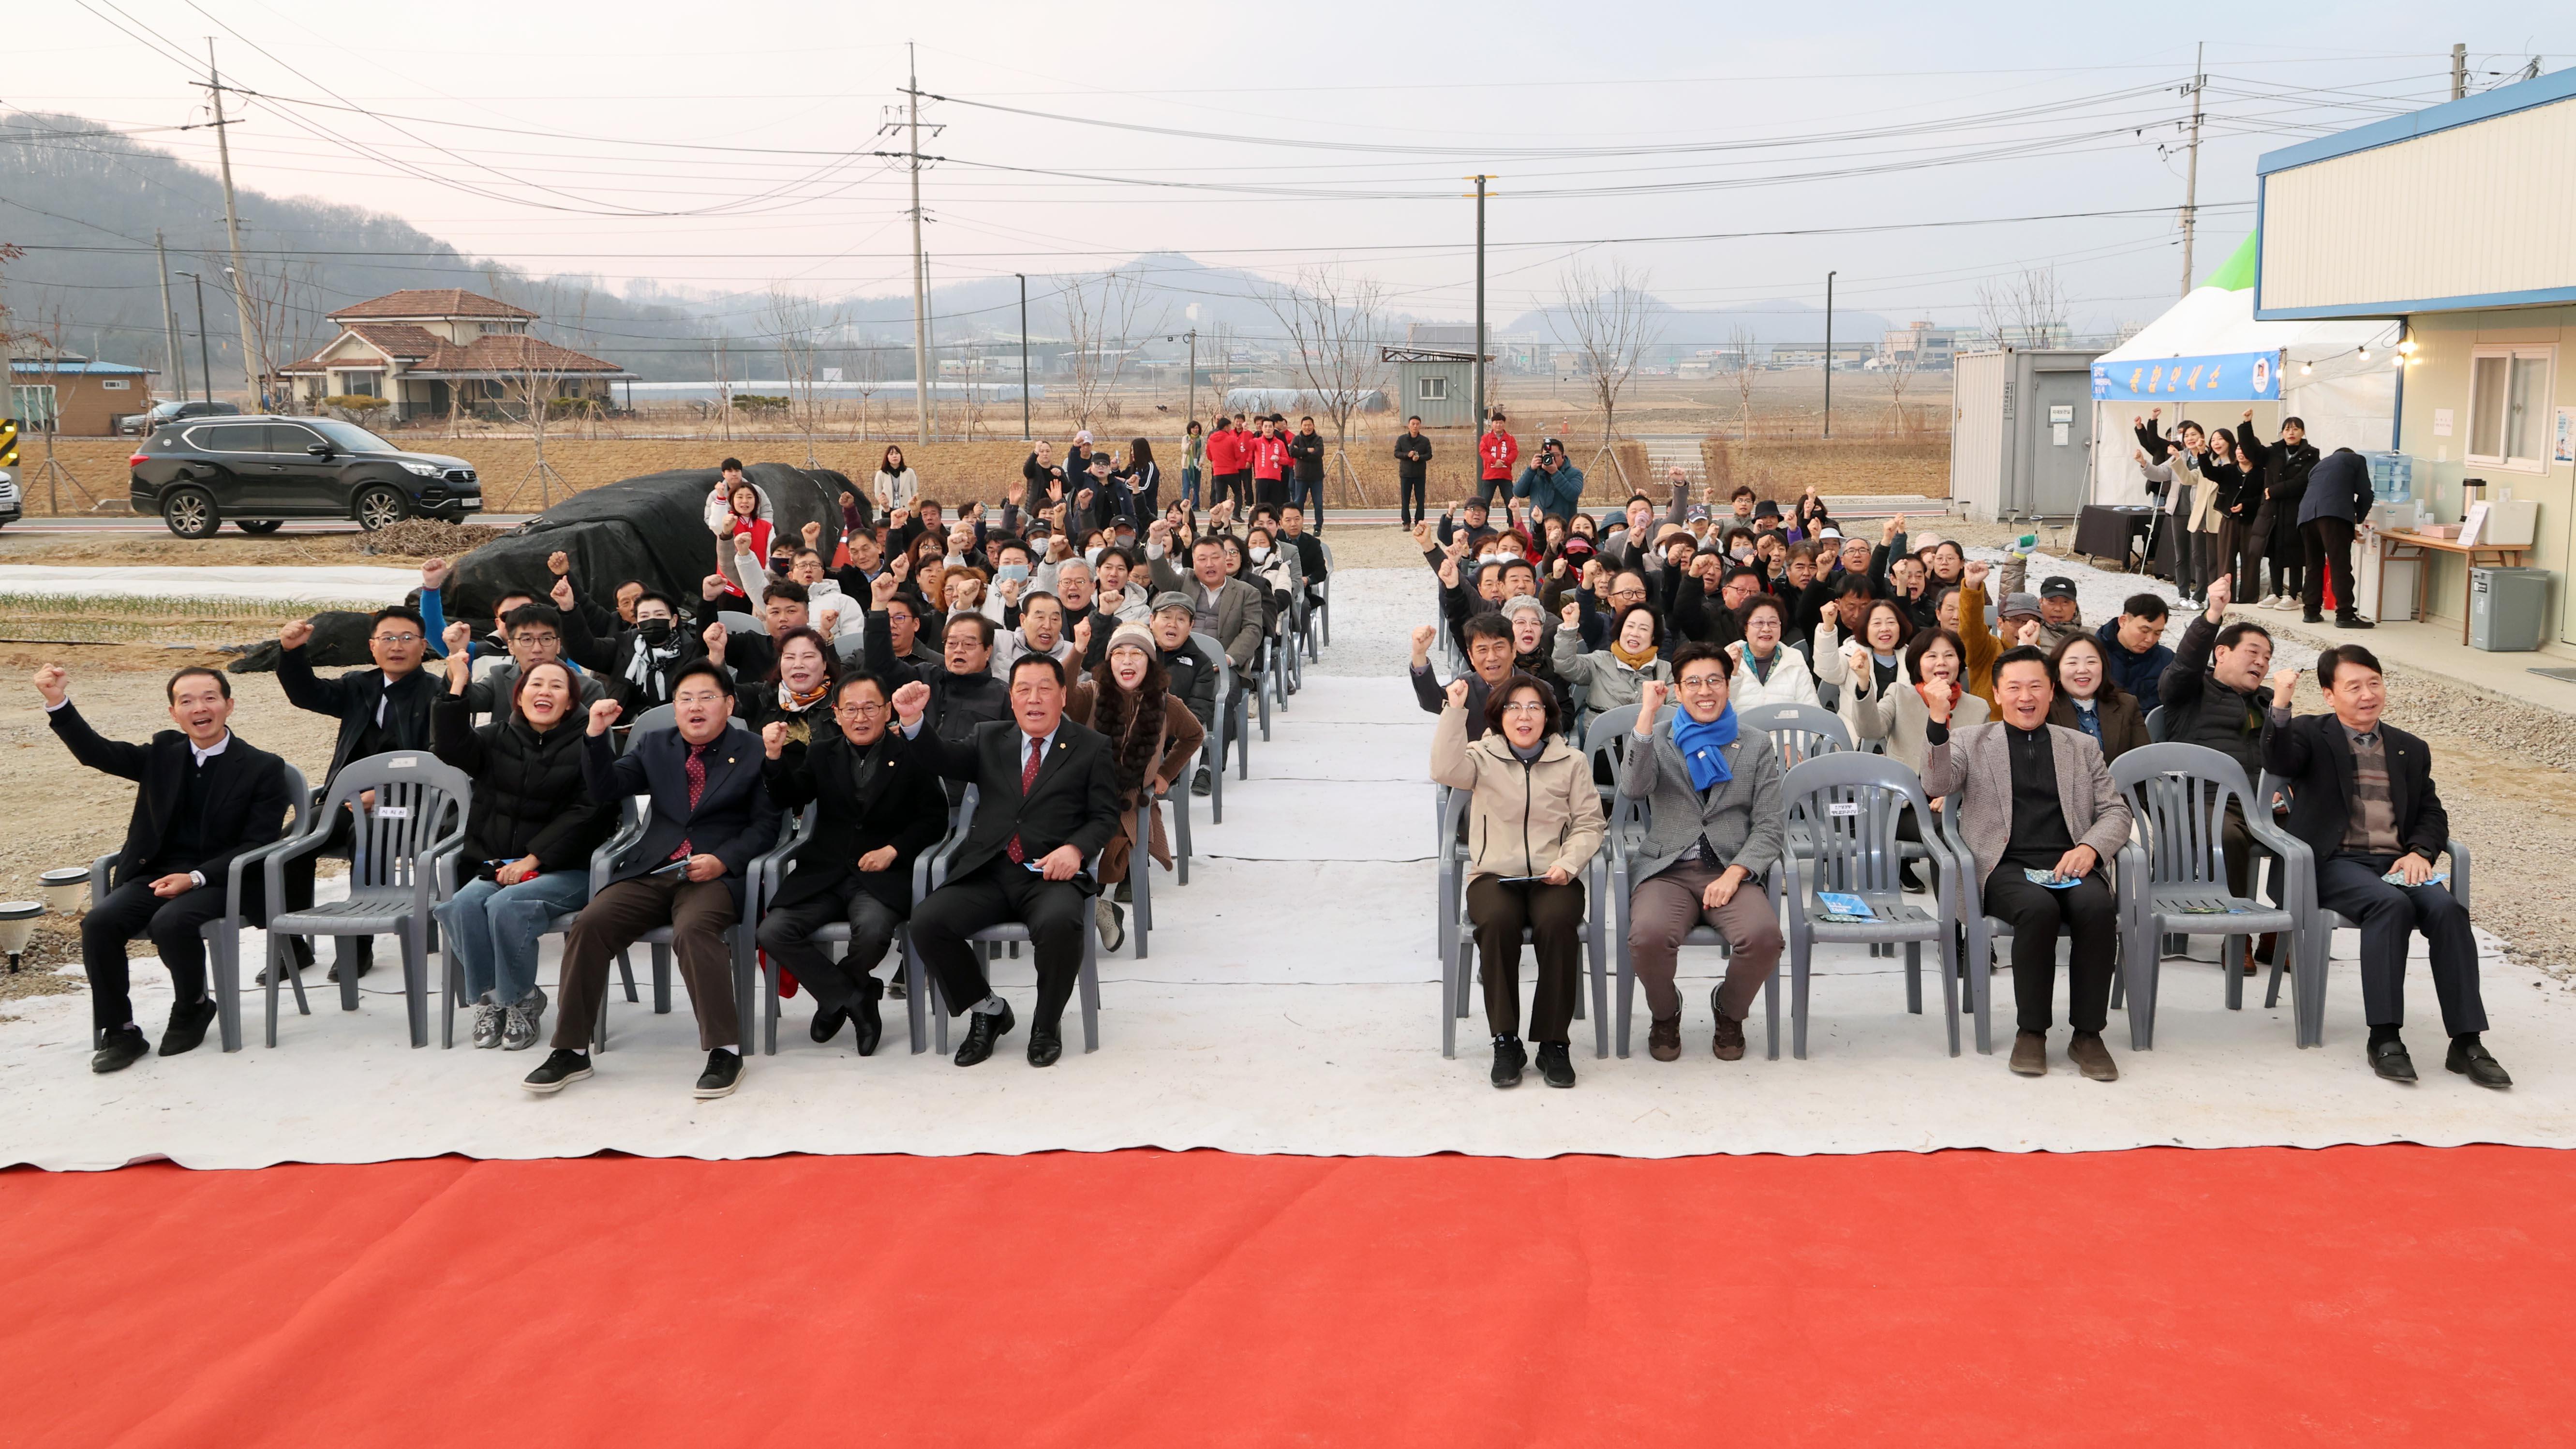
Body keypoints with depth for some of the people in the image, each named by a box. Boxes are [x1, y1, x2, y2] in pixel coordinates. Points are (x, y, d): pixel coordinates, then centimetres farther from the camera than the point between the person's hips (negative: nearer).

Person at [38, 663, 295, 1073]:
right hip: (157, 874, 5)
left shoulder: (263, 768, -2)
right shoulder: (164, 753, 12)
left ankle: (193, 1007, -2)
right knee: (100, 921, -22)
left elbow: (258, 845, -7)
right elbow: (98, 753, 4)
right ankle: (119, 1032, -8)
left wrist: (196, 877, -19)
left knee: (172, 923, -33)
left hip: (221, 881, -4)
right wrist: (58, 703, -13)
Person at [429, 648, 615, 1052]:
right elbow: (452, 747, -7)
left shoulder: (586, 746, 3)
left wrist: (532, 859, -14)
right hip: (496, 865, 4)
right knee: (464, 903, -27)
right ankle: (489, 996, -7)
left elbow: (589, 813, -8)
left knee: (506, 905, -30)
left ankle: (520, 1001, -9)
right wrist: (457, 684, -15)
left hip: (565, 870, -3)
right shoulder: (497, 739, 14)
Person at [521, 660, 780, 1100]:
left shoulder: (753, 753, 7)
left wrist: (723, 859, -14)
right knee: (589, 924, -20)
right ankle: (571, 1051, -9)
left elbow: (765, 825, 2)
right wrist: (597, 734, -6)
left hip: (715, 874, -4)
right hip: (650, 872, 4)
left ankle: (725, 1051, -27)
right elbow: (605, 790, 9)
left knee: (693, 930, -35)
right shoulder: (653, 746, 19)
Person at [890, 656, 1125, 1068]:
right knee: (926, 922, -22)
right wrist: (912, 720, -14)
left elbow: (1104, 816, 6)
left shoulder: (1091, 748, 11)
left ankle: (1046, 1024, -7)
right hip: (987, 875, 3)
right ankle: (986, 1010, 3)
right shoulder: (989, 739, 19)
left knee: (1059, 923, -36)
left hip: (1051, 876, -3)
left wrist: (1075, 849, -14)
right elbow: (940, 760, 5)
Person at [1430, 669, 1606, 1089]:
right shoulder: (1483, 757, 9)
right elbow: (1446, 771, -14)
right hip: (1495, 876, 0)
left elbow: (1590, 824, 7)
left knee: (1557, 922, -34)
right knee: (1498, 921, -34)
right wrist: (1454, 711, -20)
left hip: (1553, 878, 0)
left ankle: (1553, 1042, -22)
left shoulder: (1572, 762, 11)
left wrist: (1568, 864, -10)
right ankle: (1506, 1041, -23)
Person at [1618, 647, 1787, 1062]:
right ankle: (1664, 1014, 2)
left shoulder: (1756, 746, 14)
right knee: (1649, 936, -33)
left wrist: (1734, 874, -10)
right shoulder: (1656, 739, 14)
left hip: (1731, 871, 1)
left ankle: (1729, 1011, 3)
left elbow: (1771, 825, 6)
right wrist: (1647, 716, -13)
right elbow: (1633, 788, -8)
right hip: (1666, 869, 0)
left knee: (1764, 936, -31)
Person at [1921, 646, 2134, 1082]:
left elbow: (2116, 810, 16)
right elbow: (1936, 785, -2)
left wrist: (2091, 847, -6)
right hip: (2007, 867, -2)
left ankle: (2087, 1033, -20)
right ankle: (2031, 1031, -21)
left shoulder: (2081, 747, 23)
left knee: (2098, 908, -32)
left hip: (2071, 866, 2)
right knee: (2039, 908, -35)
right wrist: (1938, 723, -18)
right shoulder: (1971, 741, 16)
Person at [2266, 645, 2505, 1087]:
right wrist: (2280, 704, -28)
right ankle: (2384, 1037, -30)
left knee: (2448, 908, -26)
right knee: (2392, 904, -34)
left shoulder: (2411, 750, 23)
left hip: (2397, 864, 4)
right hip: (2337, 864, -4)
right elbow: (2280, 761, -12)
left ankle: (2466, 1041, -23)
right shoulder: (2312, 735, 10)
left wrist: (2420, 853, -3)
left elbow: (2432, 813, 18)